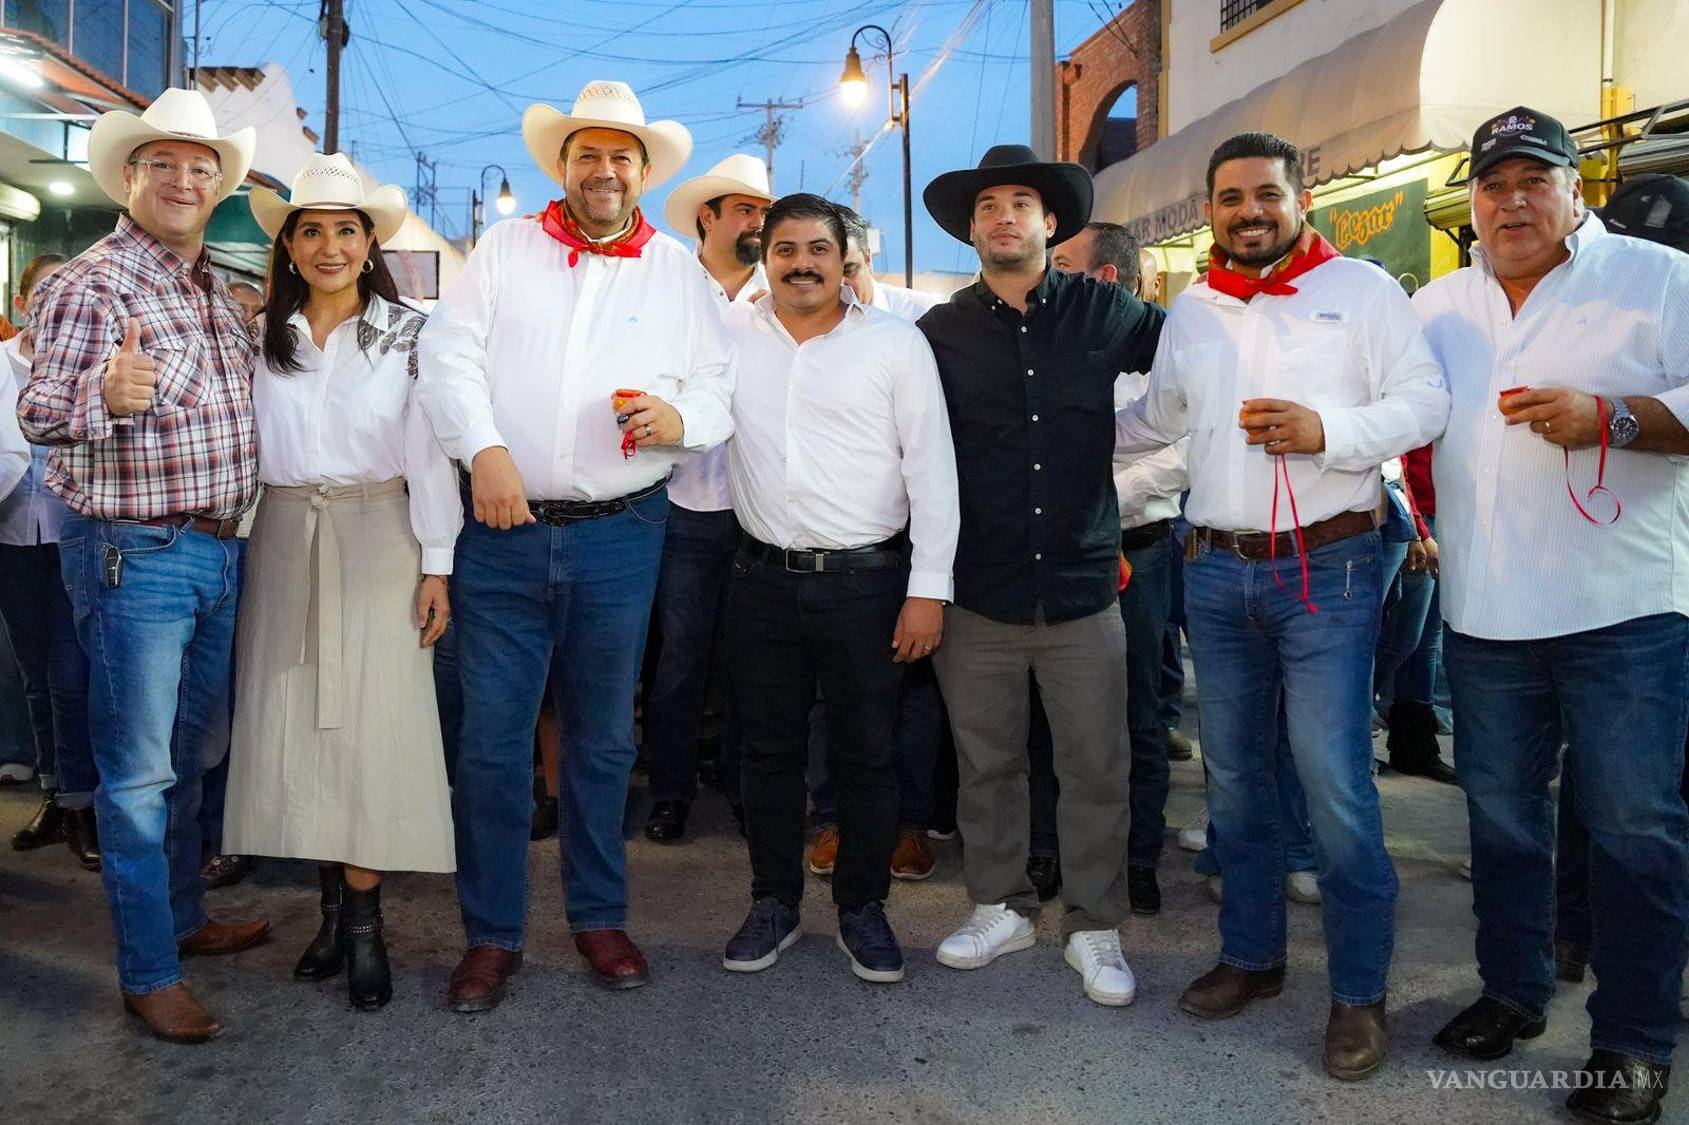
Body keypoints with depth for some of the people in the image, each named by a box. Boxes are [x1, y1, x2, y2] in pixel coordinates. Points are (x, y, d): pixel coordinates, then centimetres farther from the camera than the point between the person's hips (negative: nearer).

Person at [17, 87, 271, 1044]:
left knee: (193, 753, 18)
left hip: (220, 550, 8)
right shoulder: (93, 282, -10)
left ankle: (184, 916, 34)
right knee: (139, 768, 1)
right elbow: (41, 417, -18)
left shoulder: (218, 291, 14)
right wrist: (106, 393, -37)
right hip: (135, 553, -7)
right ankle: (148, 973, 12)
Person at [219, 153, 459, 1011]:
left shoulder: (408, 331, -2)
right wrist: (239, 548, 3)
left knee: (372, 722, -3)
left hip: (378, 536, -3)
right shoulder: (262, 335, 8)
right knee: (295, 720, 5)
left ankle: (363, 921, 7)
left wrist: (437, 564, -7)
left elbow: (429, 451, -5)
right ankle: (334, 905, 18)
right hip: (285, 537, 4)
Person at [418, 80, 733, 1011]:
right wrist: (484, 449, -17)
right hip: (504, 531, 0)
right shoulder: (503, 249, 7)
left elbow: (720, 387, 6)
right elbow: (450, 357, -2)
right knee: (491, 739, 2)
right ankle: (492, 933, 18)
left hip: (619, 538, 1)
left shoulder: (679, 270, 9)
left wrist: (681, 420, -16)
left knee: (603, 740, 12)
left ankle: (599, 915, 29)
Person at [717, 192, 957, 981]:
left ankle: (862, 909, 26)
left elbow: (932, 468, -4)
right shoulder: (729, 334, 5)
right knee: (769, 748, 13)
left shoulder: (896, 343, -2)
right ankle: (773, 902, 29)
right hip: (764, 580, 2)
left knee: (869, 753, 8)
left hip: (867, 581, -2)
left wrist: (929, 587, -8)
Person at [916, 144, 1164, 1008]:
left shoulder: (1104, 312, 2)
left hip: (1083, 588, 0)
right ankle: (1001, 906, 32)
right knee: (986, 764, 13)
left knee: (1095, 771, 7)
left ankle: (1094, 928, 25)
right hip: (977, 592, 1)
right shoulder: (940, 331, 2)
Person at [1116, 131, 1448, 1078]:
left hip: (1328, 567, -5)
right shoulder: (1190, 311, 13)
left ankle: (1360, 991, 10)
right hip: (1217, 568, 5)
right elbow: (1155, 418, 26)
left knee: (1335, 783, -8)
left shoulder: (1362, 288, 0)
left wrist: (1328, 429, -21)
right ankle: (1252, 953, 29)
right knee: (1234, 776, 12)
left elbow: (1426, 402, -7)